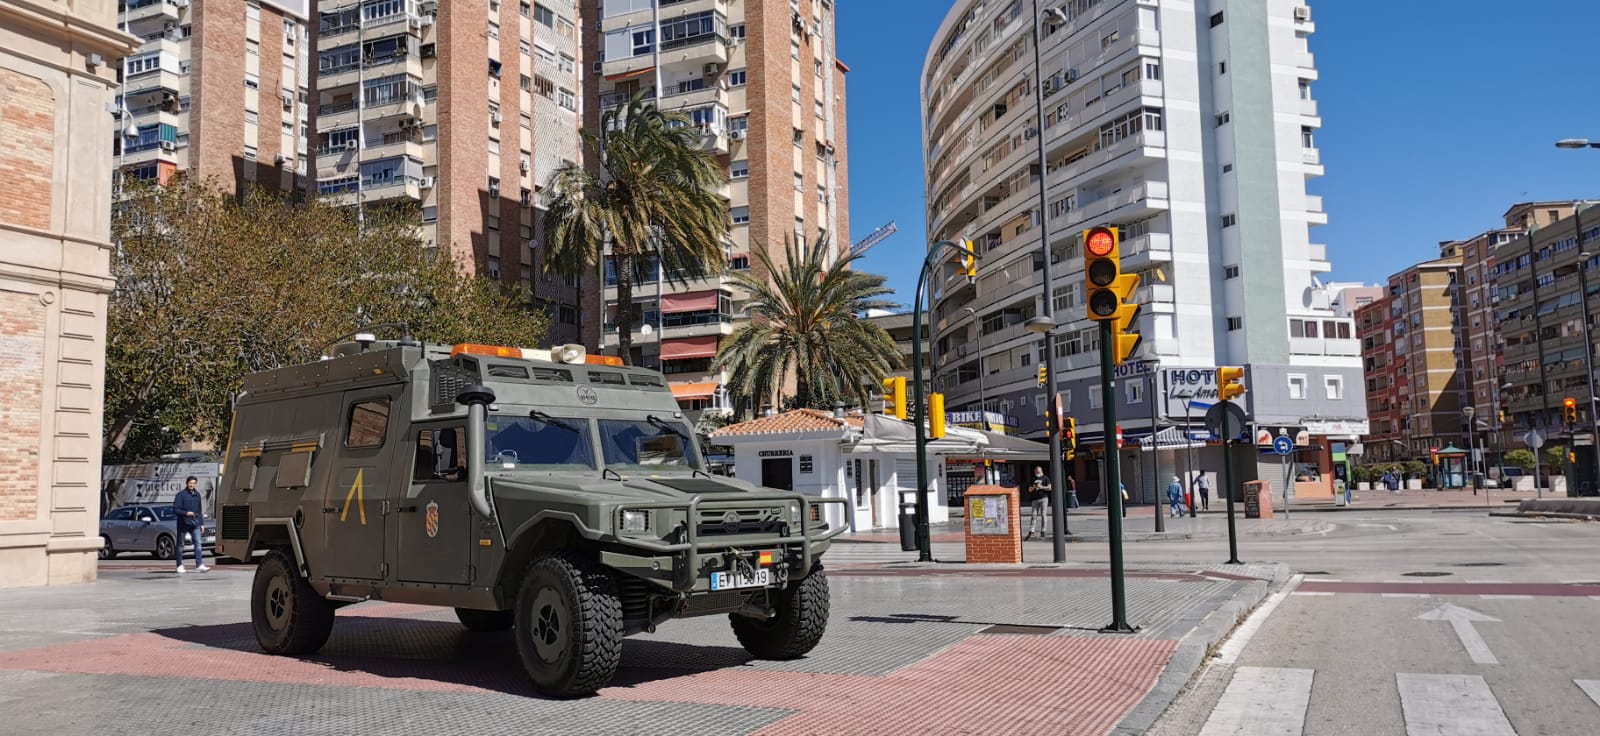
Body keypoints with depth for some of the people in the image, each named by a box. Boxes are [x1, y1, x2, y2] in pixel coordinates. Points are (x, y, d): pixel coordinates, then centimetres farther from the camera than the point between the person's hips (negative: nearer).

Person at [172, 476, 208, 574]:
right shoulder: (181, 494, -4)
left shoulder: (197, 494, 13)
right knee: (180, 545, 6)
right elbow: (175, 510, -10)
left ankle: (199, 565, -14)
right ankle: (180, 566, 16)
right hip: (183, 523, -4)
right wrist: (186, 513, -24)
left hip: (195, 524, 4)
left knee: (198, 543, -8)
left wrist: (201, 523, 17)